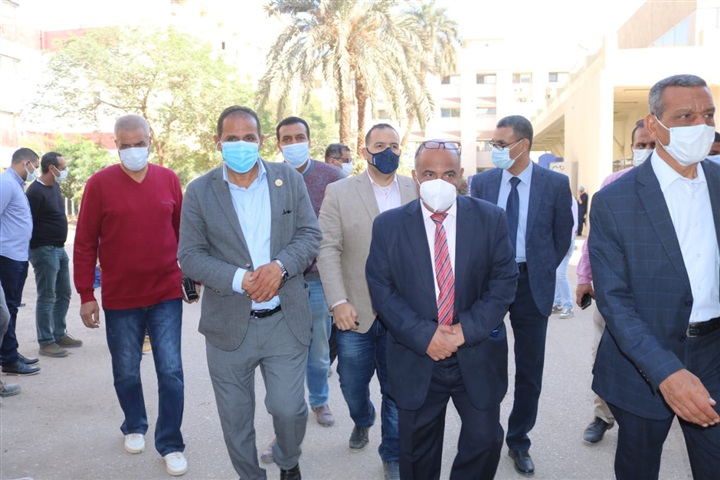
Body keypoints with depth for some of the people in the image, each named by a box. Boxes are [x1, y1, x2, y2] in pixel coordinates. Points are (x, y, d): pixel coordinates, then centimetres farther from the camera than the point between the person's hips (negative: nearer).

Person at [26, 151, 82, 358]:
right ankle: (46, 342, 7)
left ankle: (60, 335, 26)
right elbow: (29, 224, -17)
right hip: (44, 250, -9)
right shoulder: (35, 191, -17)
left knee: (63, 294, 15)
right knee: (47, 298, -2)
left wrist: (60, 246, 17)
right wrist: (33, 250, -15)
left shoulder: (55, 186, 11)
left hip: (59, 249, 9)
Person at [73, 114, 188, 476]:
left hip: (166, 295, 1)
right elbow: (85, 243, -3)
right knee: (126, 372, 15)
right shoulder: (99, 183, -5)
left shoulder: (168, 179, 1)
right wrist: (86, 295, -4)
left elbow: (183, 232, 8)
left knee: (171, 372, 2)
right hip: (119, 299, 0)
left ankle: (170, 444, 17)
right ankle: (134, 427, 40)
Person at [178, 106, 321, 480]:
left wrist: (280, 266, -19)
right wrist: (240, 279, -19)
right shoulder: (199, 191, -1)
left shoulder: (289, 180, 2)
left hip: (286, 320, 0)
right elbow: (190, 255, -5)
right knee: (235, 419, 13)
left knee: (288, 408, 6)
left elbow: (310, 235, 0)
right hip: (228, 325, 0)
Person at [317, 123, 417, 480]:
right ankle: (362, 421, 49)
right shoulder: (339, 192, 0)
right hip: (355, 312, 0)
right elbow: (328, 249, -5)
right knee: (352, 384, 15)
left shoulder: (417, 191, 4)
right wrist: (338, 301, -14)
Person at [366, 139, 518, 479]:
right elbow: (382, 291, -6)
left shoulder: (491, 219, -2)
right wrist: (424, 335, -17)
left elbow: (504, 280, -4)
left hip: (478, 356, 0)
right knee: (417, 452, 16)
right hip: (416, 359, 0)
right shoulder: (388, 225, -3)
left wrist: (466, 329, -15)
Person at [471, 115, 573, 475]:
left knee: (529, 370, 10)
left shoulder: (555, 184, -4)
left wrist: (542, 272, 5)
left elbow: (562, 236, 5)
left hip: (532, 284, -1)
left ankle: (519, 442, 28)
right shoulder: (481, 182, 0)